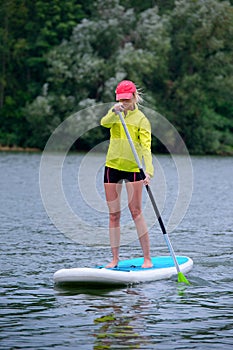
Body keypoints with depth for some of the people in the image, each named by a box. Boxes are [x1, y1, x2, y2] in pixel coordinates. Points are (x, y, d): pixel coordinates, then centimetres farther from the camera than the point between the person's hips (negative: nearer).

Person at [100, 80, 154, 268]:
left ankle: (147, 258, -6)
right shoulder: (114, 113, 7)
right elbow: (104, 122, -16)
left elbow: (146, 147, -15)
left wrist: (149, 171, -29)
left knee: (136, 211, -10)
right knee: (114, 214, 5)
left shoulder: (141, 119, -5)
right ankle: (115, 259, 11)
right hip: (112, 167, 4)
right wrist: (114, 112, -37)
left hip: (133, 168, -4)